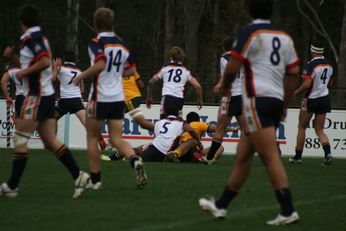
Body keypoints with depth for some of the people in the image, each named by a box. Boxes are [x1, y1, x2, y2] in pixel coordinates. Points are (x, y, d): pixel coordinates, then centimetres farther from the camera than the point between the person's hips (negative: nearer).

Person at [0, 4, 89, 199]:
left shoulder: (31, 38, -13)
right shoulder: (41, 37, 15)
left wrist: (23, 72, -15)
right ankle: (78, 176, -1)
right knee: (51, 141, 7)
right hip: (48, 94, 9)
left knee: (20, 140, -4)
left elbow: (45, 61, -25)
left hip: (36, 96, -9)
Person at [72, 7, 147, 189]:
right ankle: (135, 160, -24)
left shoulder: (97, 43, -10)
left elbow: (100, 64, -27)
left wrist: (81, 76, -15)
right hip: (118, 97, 5)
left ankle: (95, 179, 13)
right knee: (116, 139, 5)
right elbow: (132, 70, 17)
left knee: (92, 137, 11)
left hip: (100, 97, -5)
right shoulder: (121, 44, 9)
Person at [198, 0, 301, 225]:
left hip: (257, 99, -8)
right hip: (276, 100, 8)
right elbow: (294, 74, 14)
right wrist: (284, 105, 23)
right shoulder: (285, 37, 14)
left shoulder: (250, 32, -6)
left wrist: (225, 87, 13)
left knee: (270, 156, -11)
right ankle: (221, 205, 23)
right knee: (243, 154, 14)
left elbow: (232, 68, -8)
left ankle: (288, 211, -17)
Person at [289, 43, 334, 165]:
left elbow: (307, 84, -23)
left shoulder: (311, 65, -16)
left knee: (302, 127, 10)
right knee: (319, 130, 8)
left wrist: (296, 93, -9)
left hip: (312, 99, -6)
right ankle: (328, 152, -17)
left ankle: (298, 156, 13)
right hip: (325, 99, 6)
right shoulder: (329, 64, 6)